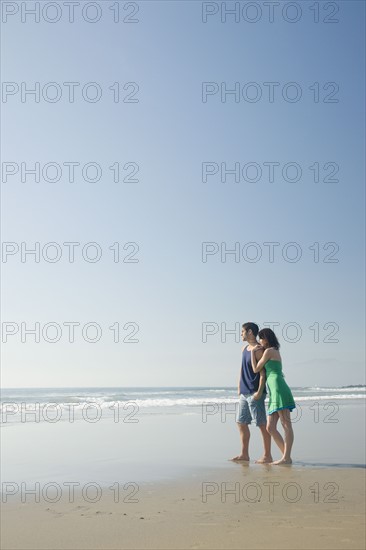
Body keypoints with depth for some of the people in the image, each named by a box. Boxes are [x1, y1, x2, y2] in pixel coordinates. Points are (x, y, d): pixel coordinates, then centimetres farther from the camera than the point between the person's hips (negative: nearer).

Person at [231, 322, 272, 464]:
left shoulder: (258, 350, -11)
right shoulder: (244, 349, 15)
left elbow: (263, 372, -16)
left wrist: (259, 391, -21)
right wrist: (239, 388, 16)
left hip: (254, 393, -9)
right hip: (244, 393, 9)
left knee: (262, 423, -3)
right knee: (241, 423, 13)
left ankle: (267, 455, 4)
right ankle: (244, 454, 21)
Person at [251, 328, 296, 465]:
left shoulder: (269, 351, 0)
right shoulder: (276, 352, 27)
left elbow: (256, 369, 3)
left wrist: (253, 352, 10)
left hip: (279, 388, -10)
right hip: (274, 392, 10)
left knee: (286, 424, -11)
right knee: (270, 428, 5)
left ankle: (286, 458, -14)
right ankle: (286, 456, 5)